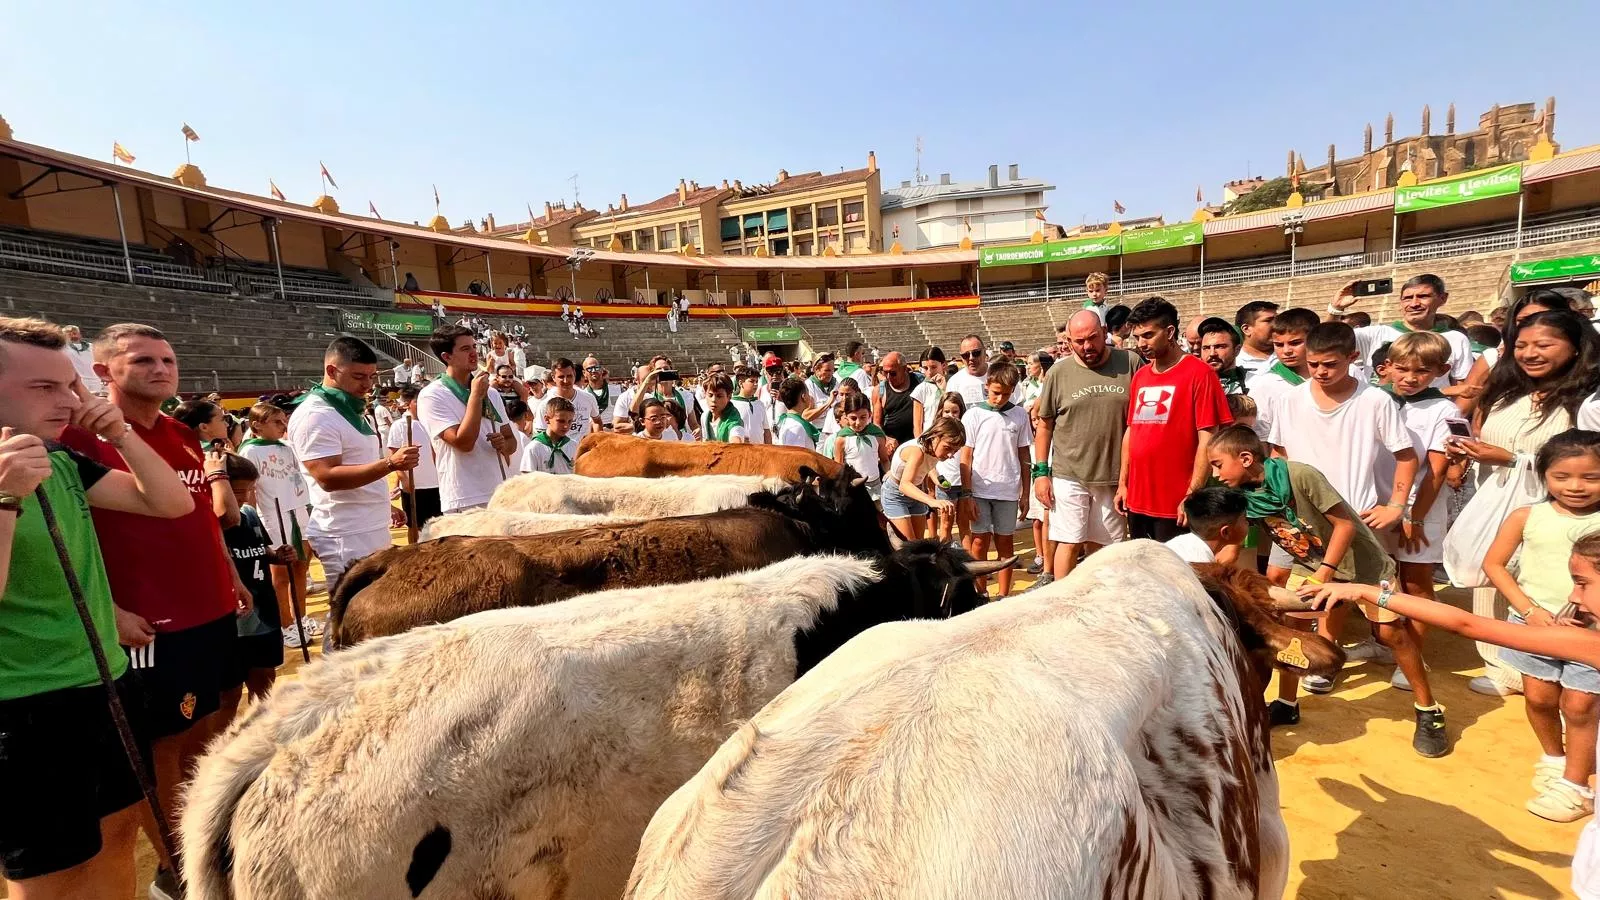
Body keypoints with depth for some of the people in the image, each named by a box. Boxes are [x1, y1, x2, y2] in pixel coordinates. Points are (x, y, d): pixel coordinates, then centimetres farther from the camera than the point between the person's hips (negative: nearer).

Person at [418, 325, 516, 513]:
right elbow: (463, 442, -19)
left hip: (500, 496, 6)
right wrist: (476, 396, -15)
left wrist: (504, 444, -6)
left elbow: (511, 440, 18)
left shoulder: (491, 394, 11)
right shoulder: (432, 395, -8)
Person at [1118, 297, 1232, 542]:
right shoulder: (1139, 377, 10)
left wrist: (1192, 495, -16)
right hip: (1137, 499, 6)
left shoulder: (1199, 373, -8)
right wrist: (1122, 483, 12)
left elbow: (1207, 439, -12)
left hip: (1176, 503, -6)